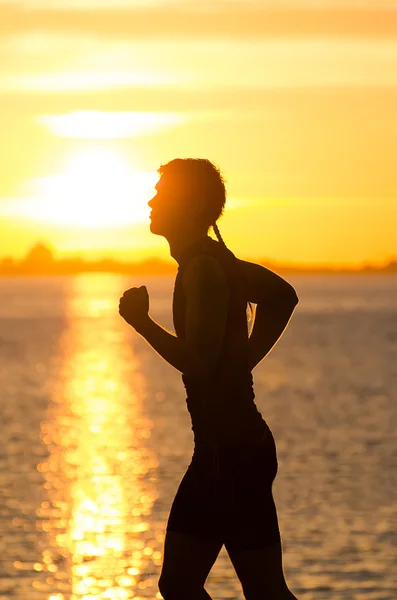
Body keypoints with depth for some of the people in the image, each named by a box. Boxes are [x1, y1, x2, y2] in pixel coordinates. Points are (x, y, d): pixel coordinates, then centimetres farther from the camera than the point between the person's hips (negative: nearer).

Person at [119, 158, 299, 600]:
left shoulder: (203, 268, -16)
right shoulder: (218, 261, 15)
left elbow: (197, 362, -24)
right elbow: (282, 296, 31)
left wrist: (142, 322, -10)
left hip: (235, 451, -10)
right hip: (218, 449, 10)